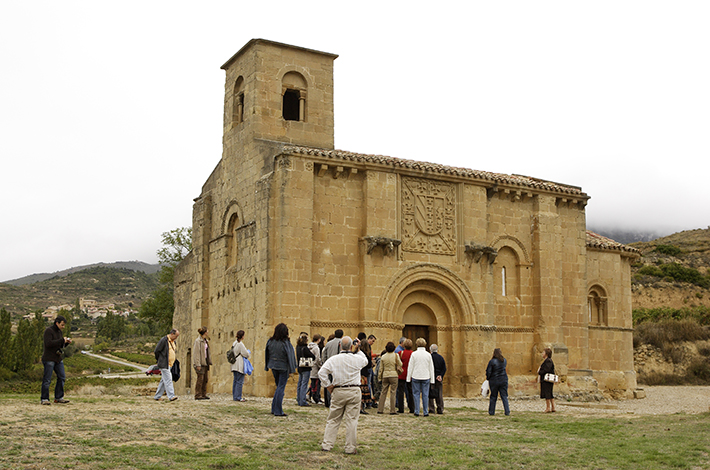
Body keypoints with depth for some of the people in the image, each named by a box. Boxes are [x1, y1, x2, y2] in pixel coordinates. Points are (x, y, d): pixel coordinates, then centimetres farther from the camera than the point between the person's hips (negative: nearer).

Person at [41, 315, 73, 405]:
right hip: (49, 358, -8)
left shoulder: (60, 331, 14)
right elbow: (48, 343, -24)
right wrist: (62, 340, -22)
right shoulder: (48, 330, -12)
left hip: (58, 358, 8)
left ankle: (58, 397, 15)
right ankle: (44, 399, 2)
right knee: (47, 380, -5)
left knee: (62, 377, 7)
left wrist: (66, 342, 1)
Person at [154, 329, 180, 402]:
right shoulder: (163, 340, -13)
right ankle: (171, 396, -18)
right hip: (164, 365, -9)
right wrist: (160, 360, -3)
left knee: (164, 380, 11)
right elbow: (156, 351, -12)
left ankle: (157, 396, 18)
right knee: (168, 380, -13)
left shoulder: (173, 341, 15)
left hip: (169, 364, 9)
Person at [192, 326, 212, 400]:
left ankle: (204, 394, 12)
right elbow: (196, 353, -15)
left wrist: (209, 362, 15)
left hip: (205, 362, 9)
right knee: (200, 379, -8)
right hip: (200, 363, -9)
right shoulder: (198, 341, -11)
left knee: (205, 379, 8)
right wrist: (198, 365, -20)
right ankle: (198, 395, -4)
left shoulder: (206, 341, 15)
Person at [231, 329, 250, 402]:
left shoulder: (234, 343, 12)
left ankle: (234, 396, 16)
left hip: (234, 365, 9)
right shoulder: (240, 344, -16)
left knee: (235, 381, 13)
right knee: (240, 381, -5)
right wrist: (248, 352, 8)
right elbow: (246, 354, -13)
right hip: (239, 365, -9)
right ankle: (238, 397, -5)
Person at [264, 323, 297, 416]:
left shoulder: (270, 341, -2)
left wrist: (267, 366, 15)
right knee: (281, 388, 1)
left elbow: (267, 354, 6)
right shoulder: (286, 343, -17)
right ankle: (278, 411, 1)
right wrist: (291, 369, -8)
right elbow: (289, 356, -14)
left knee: (278, 387, 20)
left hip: (273, 366, 5)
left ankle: (274, 408, 19)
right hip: (283, 367, -5)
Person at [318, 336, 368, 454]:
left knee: (333, 419, 9)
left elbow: (321, 372, -7)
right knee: (352, 420, 2)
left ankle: (326, 445, 10)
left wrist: (328, 386, 2)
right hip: (354, 391, -1)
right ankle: (350, 448, 4)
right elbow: (365, 361, 22)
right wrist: (358, 350, 23)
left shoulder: (333, 359, -2)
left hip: (338, 391, 1)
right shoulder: (356, 359, -1)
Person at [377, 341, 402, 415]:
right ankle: (392, 410, 0)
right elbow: (400, 364, -2)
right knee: (393, 393, 1)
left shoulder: (383, 357, 3)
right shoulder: (396, 355, -5)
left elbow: (381, 368, 7)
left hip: (385, 375, 3)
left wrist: (379, 377, 15)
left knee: (383, 392, 8)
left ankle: (380, 409, 10)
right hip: (394, 375, -3)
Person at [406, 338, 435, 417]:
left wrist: (408, 378, 4)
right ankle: (425, 412, 4)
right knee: (425, 395, 4)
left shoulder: (414, 354, -4)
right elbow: (431, 368, 5)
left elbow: (410, 367, -2)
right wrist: (432, 379, 11)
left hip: (416, 377, -1)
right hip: (426, 377, 1)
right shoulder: (428, 355, 1)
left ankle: (416, 411, 3)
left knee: (416, 394, 5)